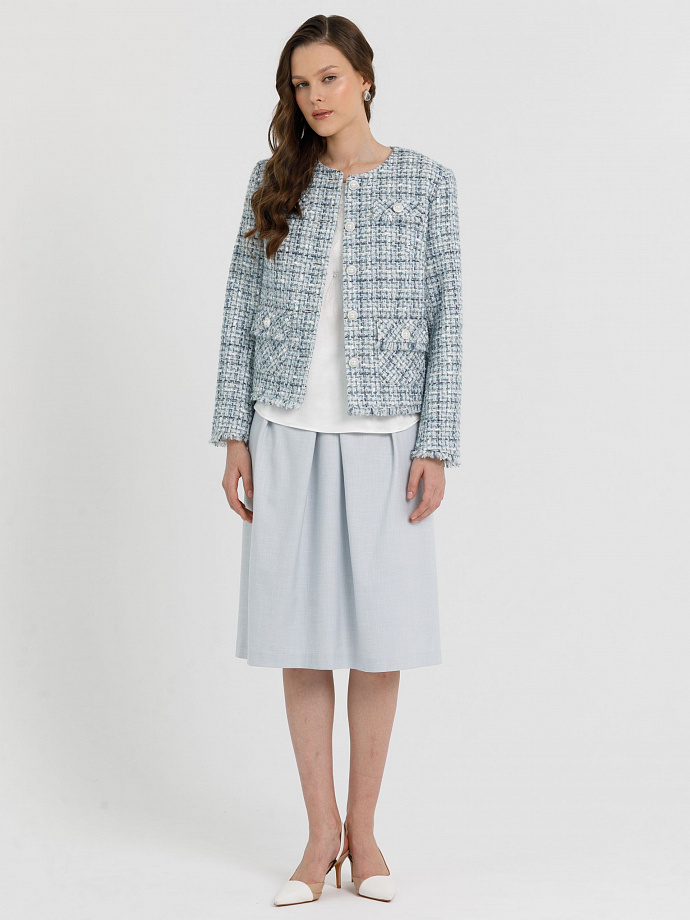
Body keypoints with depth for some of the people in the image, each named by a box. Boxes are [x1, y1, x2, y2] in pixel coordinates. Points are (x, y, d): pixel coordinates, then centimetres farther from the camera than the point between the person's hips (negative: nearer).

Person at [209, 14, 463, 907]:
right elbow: (240, 311, 6)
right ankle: (322, 832, 17)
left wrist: (437, 445, -6)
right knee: (301, 638, 5)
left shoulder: (426, 182, 1)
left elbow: (445, 318, -1)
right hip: (289, 437, 2)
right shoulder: (275, 181, 6)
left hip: (383, 438, -1)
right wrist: (234, 435, 1)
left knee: (379, 639, 4)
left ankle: (363, 826, 19)